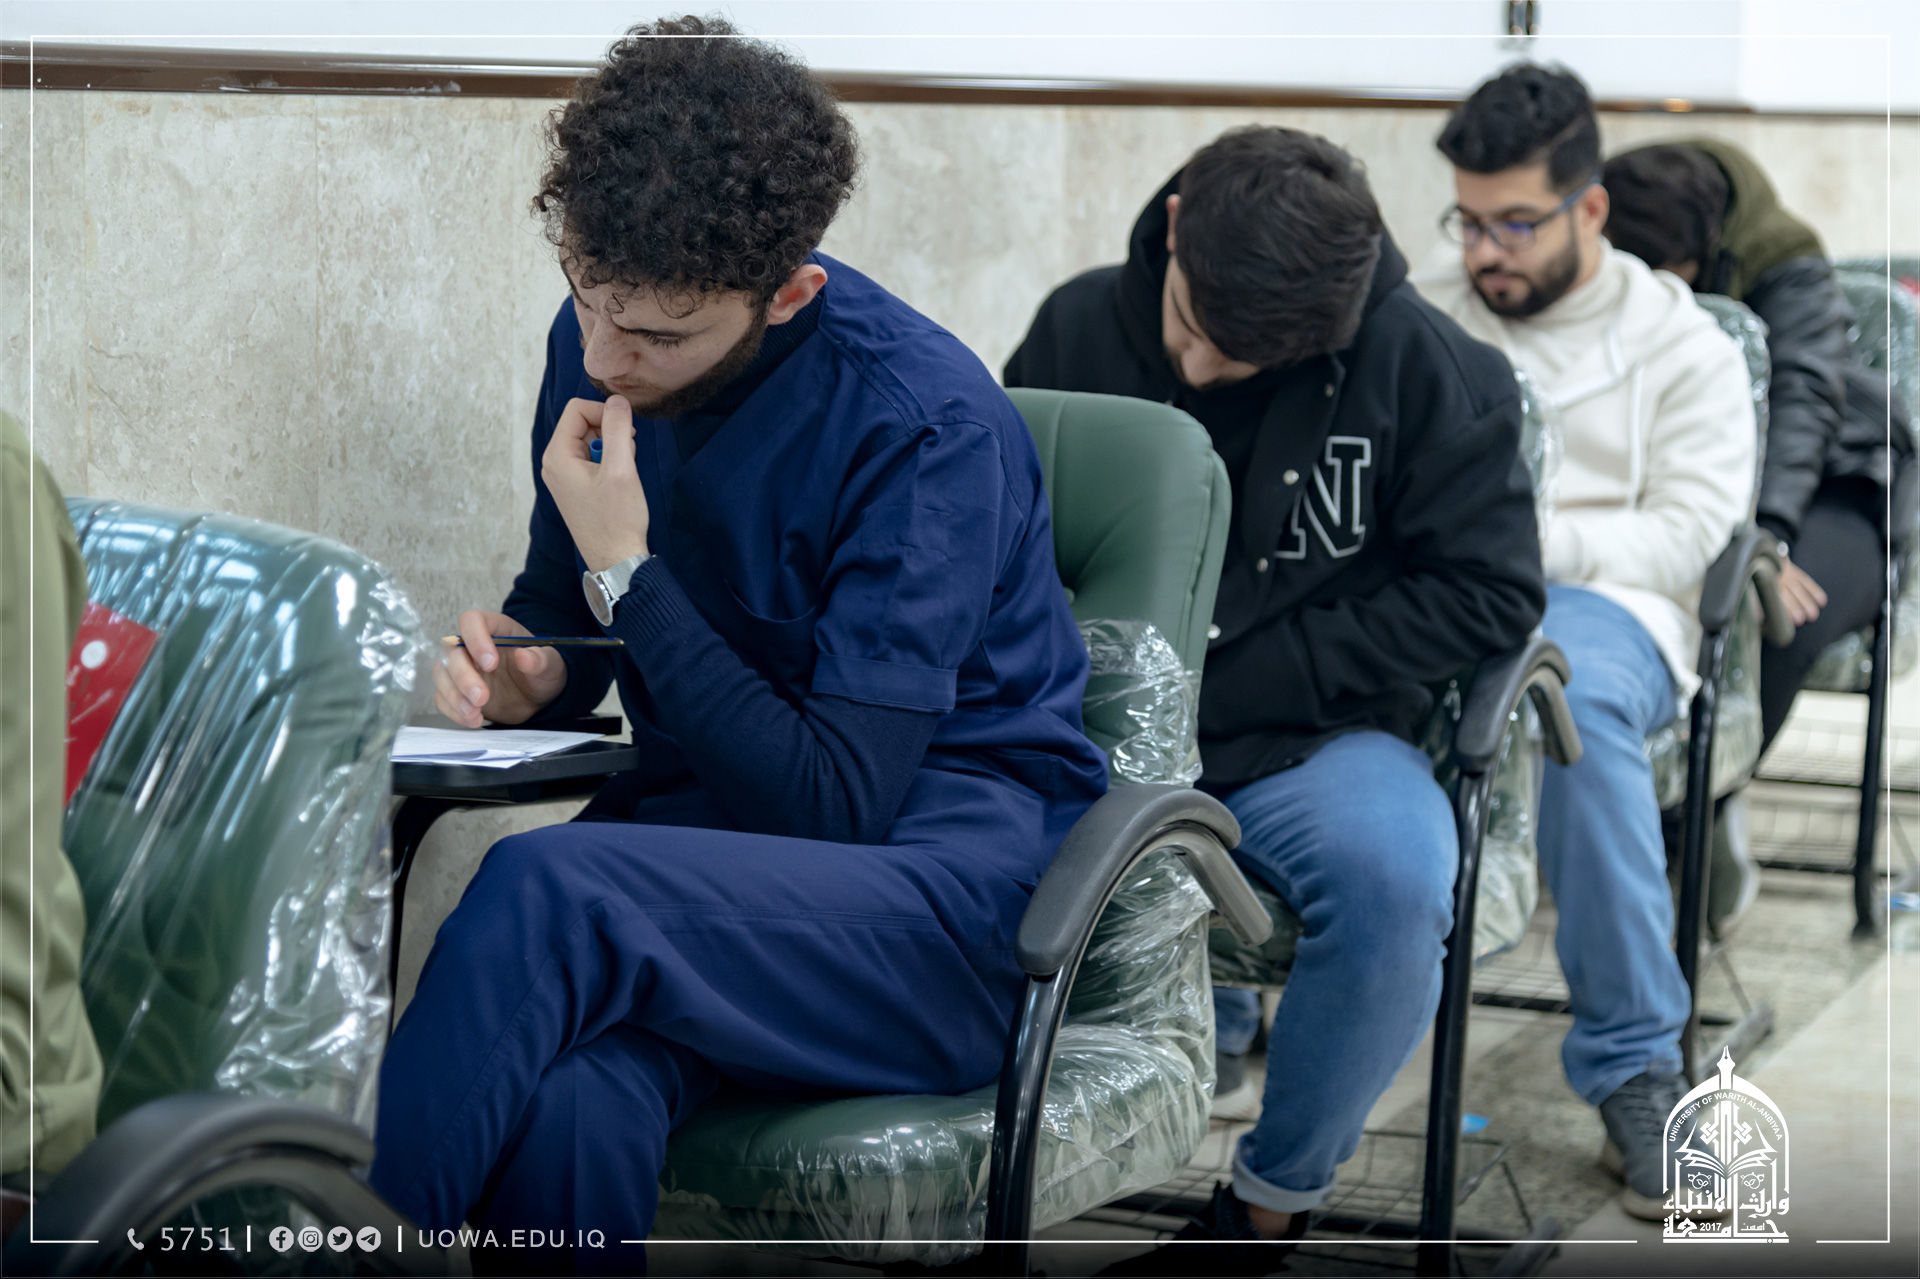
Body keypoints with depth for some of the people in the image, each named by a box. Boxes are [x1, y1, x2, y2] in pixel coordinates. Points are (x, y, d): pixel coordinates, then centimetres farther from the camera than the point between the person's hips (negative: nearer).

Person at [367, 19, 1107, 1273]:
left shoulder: (926, 425, -18)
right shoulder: (598, 344, 3)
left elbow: (840, 804, -19)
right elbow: (564, 607, 20)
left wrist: (627, 572, -18)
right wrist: (528, 674, -5)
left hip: (947, 859, -5)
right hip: (712, 819, 5)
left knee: (546, 888, -35)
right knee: (567, 1112, -33)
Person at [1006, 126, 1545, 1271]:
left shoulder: (1421, 363, -6)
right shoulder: (1079, 330, 0)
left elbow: (1490, 593, -6)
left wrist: (1235, 683, -10)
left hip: (1312, 740, -1)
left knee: (1392, 876, -34)